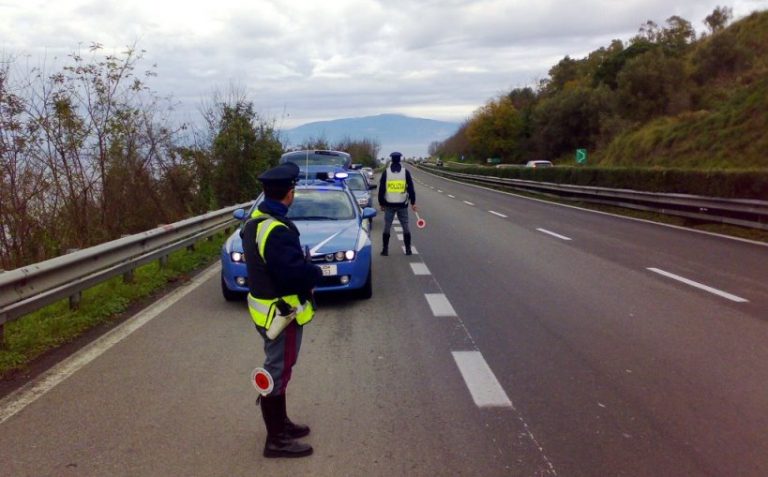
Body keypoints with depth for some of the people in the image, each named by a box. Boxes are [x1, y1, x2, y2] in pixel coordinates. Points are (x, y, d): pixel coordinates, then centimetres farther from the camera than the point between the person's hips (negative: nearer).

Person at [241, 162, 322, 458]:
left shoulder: (255, 222, 5)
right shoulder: (277, 231, -28)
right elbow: (296, 273, -32)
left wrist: (307, 272, 2)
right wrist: (316, 274, -11)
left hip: (266, 307, 10)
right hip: (281, 313, -10)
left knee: (278, 369, 22)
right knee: (278, 373, 2)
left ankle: (280, 423, 38)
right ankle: (276, 440, 15)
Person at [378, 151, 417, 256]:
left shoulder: (386, 172, 1)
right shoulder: (406, 172, 0)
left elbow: (381, 189, 3)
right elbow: (411, 189, 1)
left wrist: (381, 203, 10)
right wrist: (413, 203, 7)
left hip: (389, 205, 0)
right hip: (402, 204, 0)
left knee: (387, 227, 6)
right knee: (405, 227, 7)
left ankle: (385, 249, 5)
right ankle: (408, 249, 7)